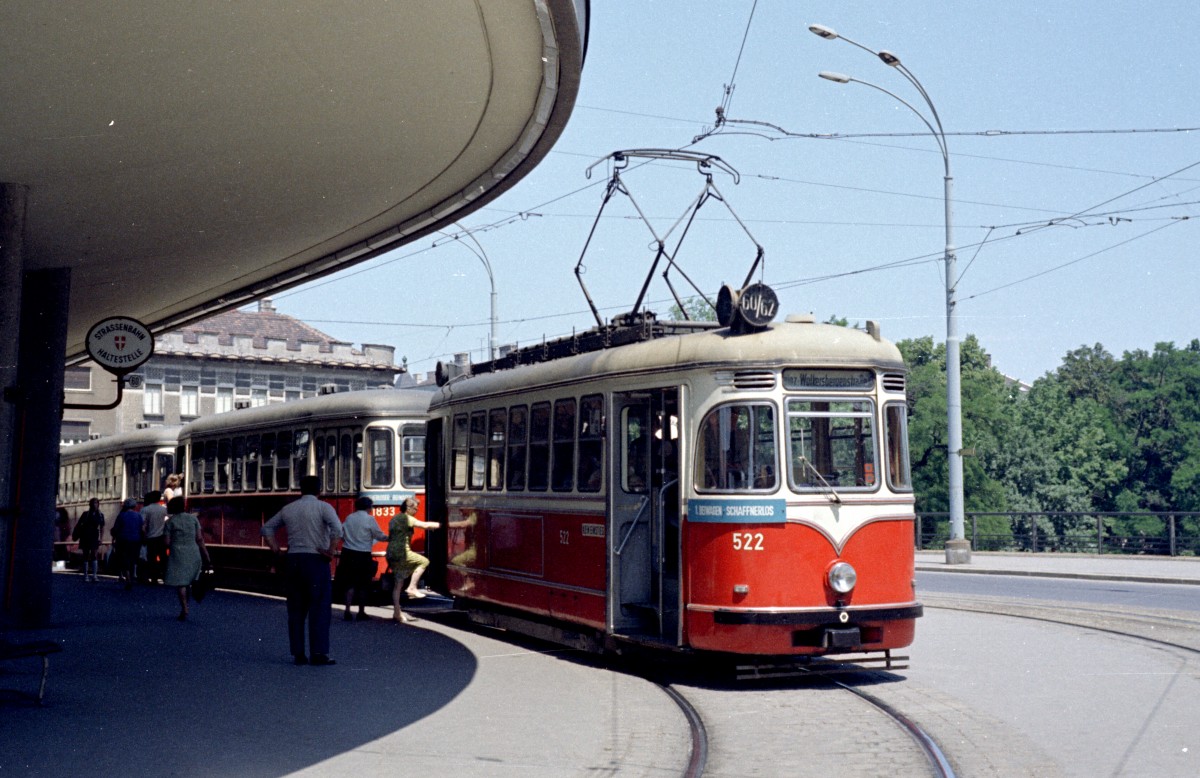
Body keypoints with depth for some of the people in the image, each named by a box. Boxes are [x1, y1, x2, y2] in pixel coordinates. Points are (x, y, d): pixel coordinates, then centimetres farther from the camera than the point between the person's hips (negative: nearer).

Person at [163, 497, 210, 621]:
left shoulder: (170, 522, -2)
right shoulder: (193, 518, 5)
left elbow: (166, 542, -5)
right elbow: (199, 539, 2)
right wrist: (205, 555, 5)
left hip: (178, 554, -3)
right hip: (193, 554, 4)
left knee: (179, 583, 0)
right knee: (188, 582, 15)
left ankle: (184, 611, -8)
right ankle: (184, 609, 19)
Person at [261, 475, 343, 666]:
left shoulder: (288, 509, 12)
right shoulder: (323, 507, -4)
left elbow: (267, 528, 20)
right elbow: (337, 528, -21)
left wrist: (276, 549, 16)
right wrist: (331, 551, -11)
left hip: (294, 560, 5)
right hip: (316, 560, -5)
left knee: (296, 609, 10)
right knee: (319, 607, -1)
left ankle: (298, 653, 10)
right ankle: (319, 653, -6)